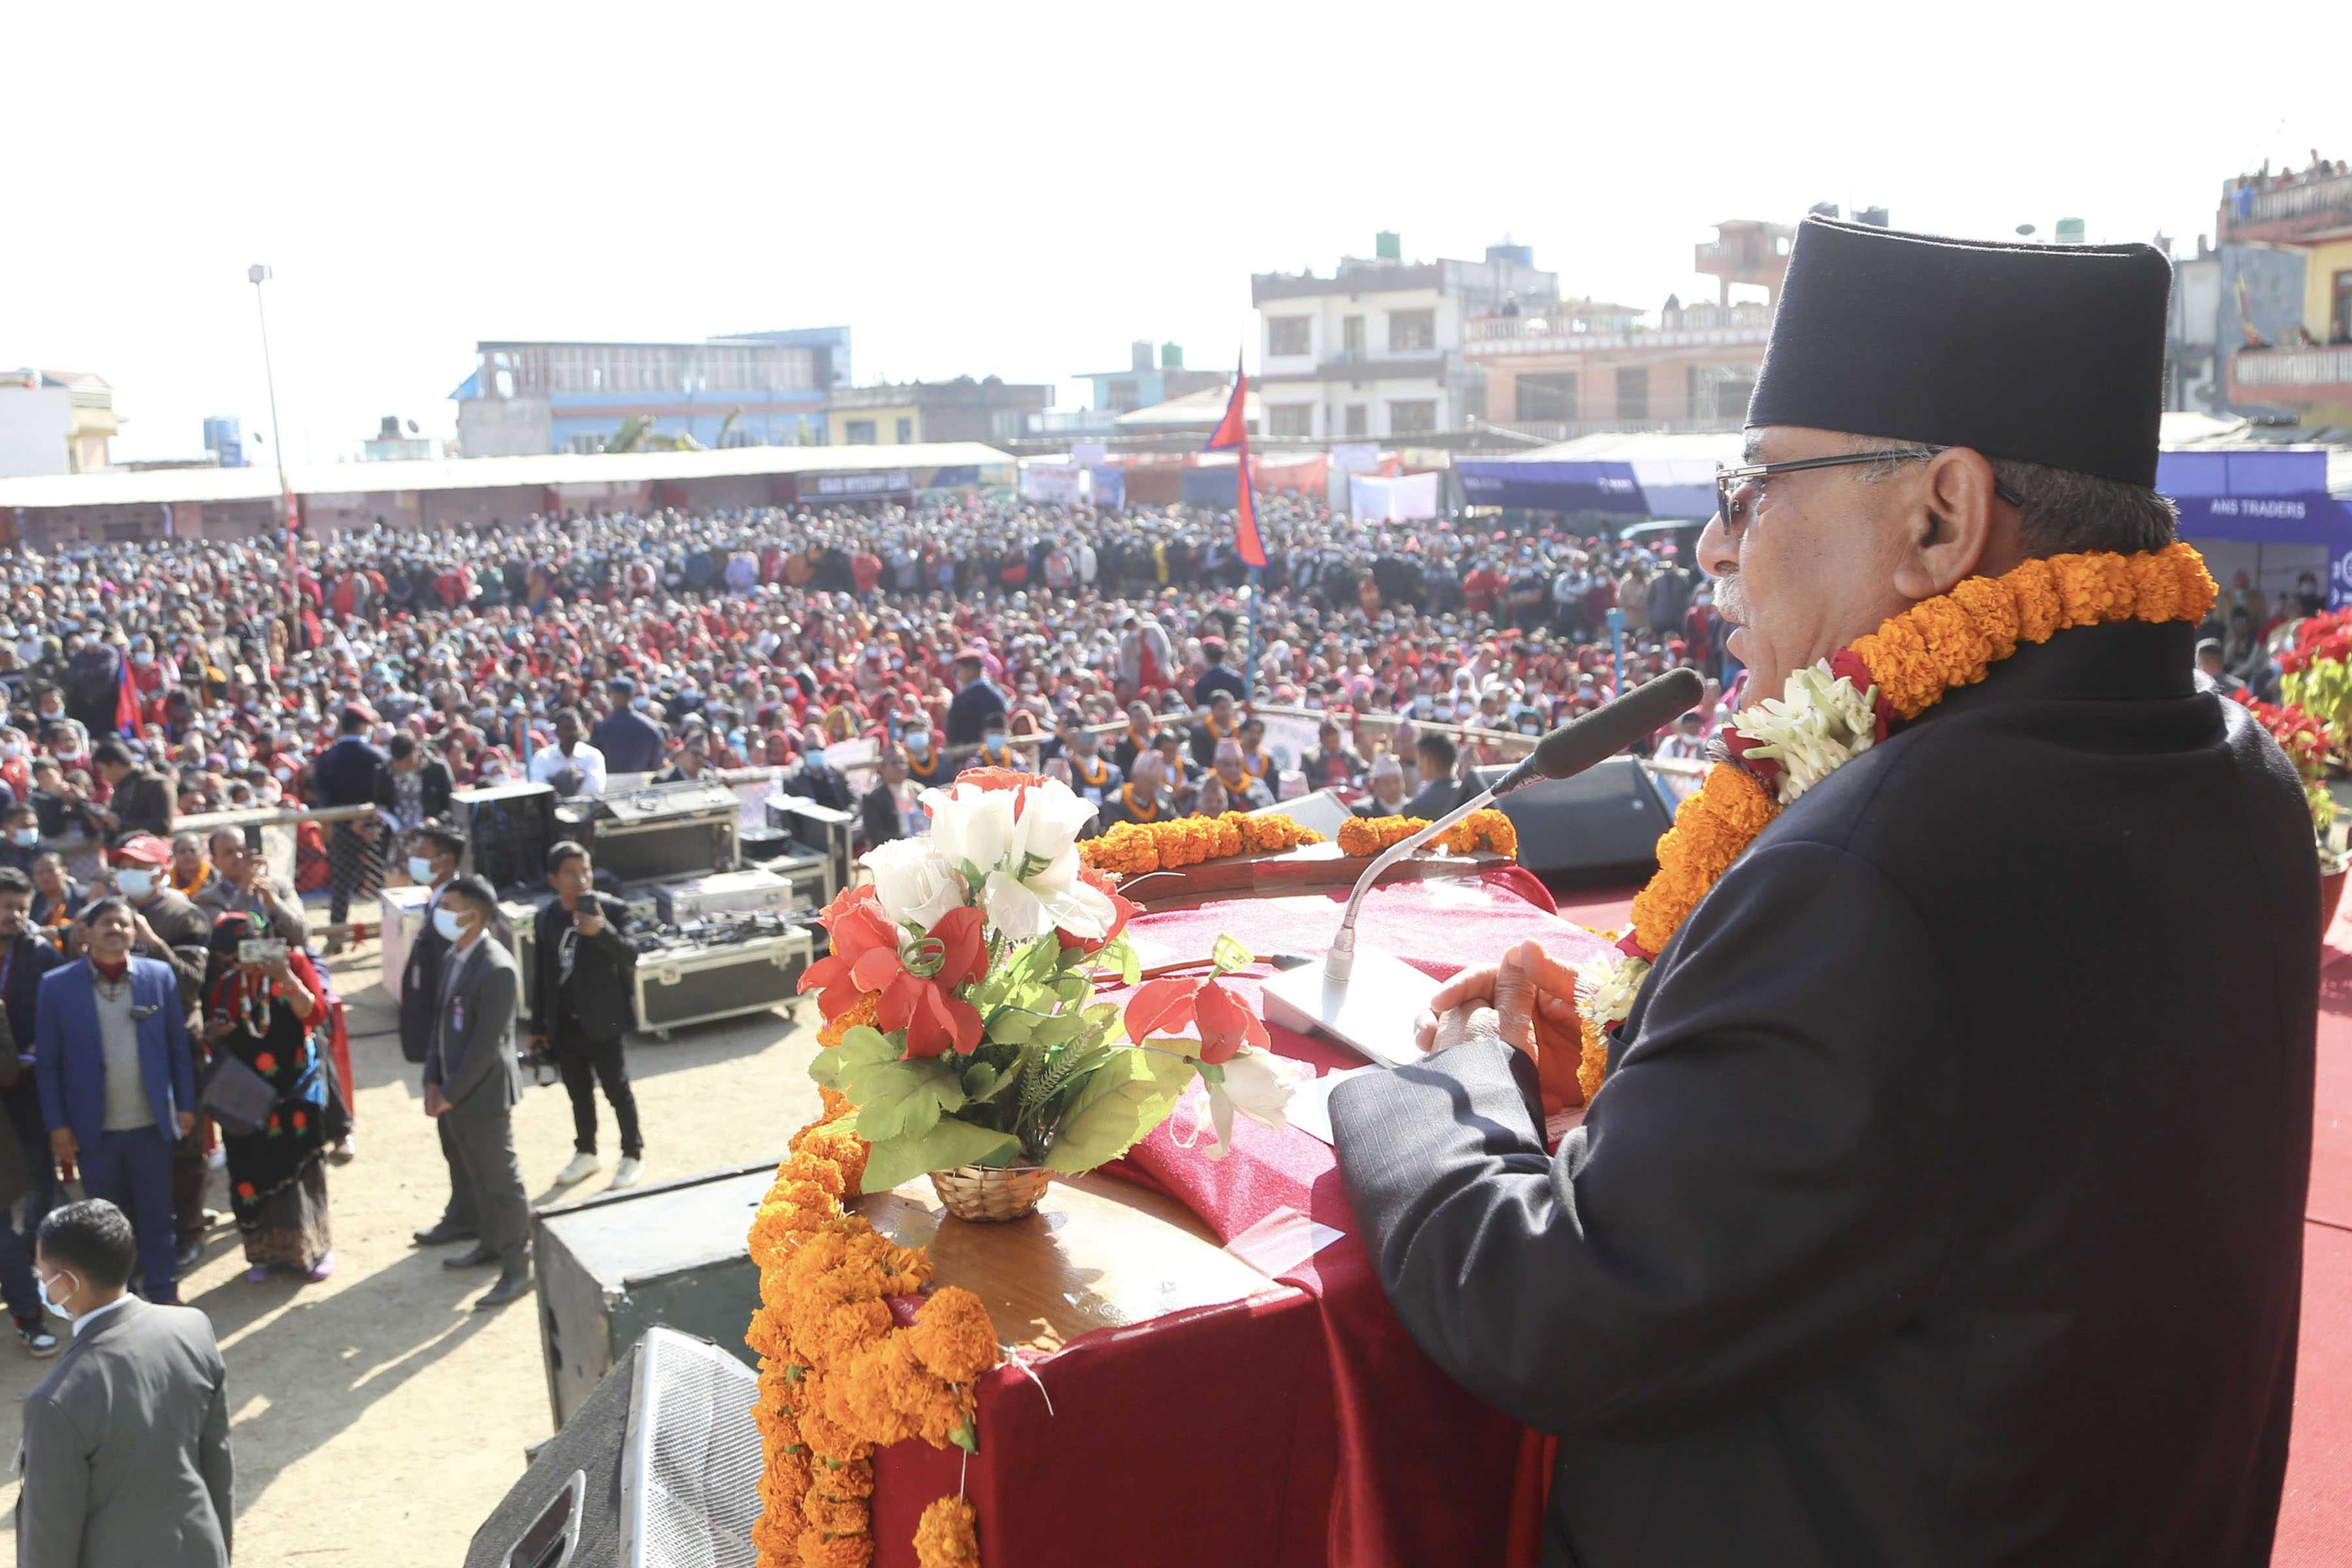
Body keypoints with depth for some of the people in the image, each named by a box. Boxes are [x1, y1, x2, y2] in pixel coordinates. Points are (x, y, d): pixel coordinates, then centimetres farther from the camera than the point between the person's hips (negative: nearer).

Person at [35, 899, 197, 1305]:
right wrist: (57, 1125, -5)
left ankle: (163, 1294, 22)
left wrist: (186, 1105, 2)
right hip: (93, 1129, -1)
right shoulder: (57, 985, -5)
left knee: (157, 1214, 10)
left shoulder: (160, 975, -1)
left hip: (151, 1123, 1)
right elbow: (46, 1062, -2)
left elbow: (179, 1046, 3)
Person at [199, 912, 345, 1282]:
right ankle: (267, 1251, 18)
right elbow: (218, 1043, 15)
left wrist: (287, 979, -25)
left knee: (301, 1166, -1)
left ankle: (313, 1248, 14)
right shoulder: (222, 986, 5)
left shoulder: (293, 963, -4)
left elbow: (316, 1014, -15)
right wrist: (212, 1036, -7)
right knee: (254, 1171, 2)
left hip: (296, 1087, -3)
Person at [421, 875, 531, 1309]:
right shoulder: (453, 956, 6)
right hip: (454, 1089, 9)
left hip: (484, 1094, -9)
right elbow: (440, 1020, 11)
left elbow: (487, 1044, -23)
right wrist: (433, 1081, 3)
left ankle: (517, 1270, 10)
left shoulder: (497, 970, -23)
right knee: (475, 1175, 22)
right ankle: (492, 1243, 40)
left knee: (502, 1182, 1)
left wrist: (450, 1093, -17)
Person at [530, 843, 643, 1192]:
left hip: (601, 1021, -4)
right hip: (564, 1025, 4)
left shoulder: (611, 909, -10)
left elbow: (630, 959, -18)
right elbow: (541, 975, 10)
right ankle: (586, 1153, 33)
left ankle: (633, 1154, 21)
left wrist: (602, 932, -35)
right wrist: (538, 1026, 12)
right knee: (578, 1092, 17)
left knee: (617, 1090, 5)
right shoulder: (546, 916, 4)